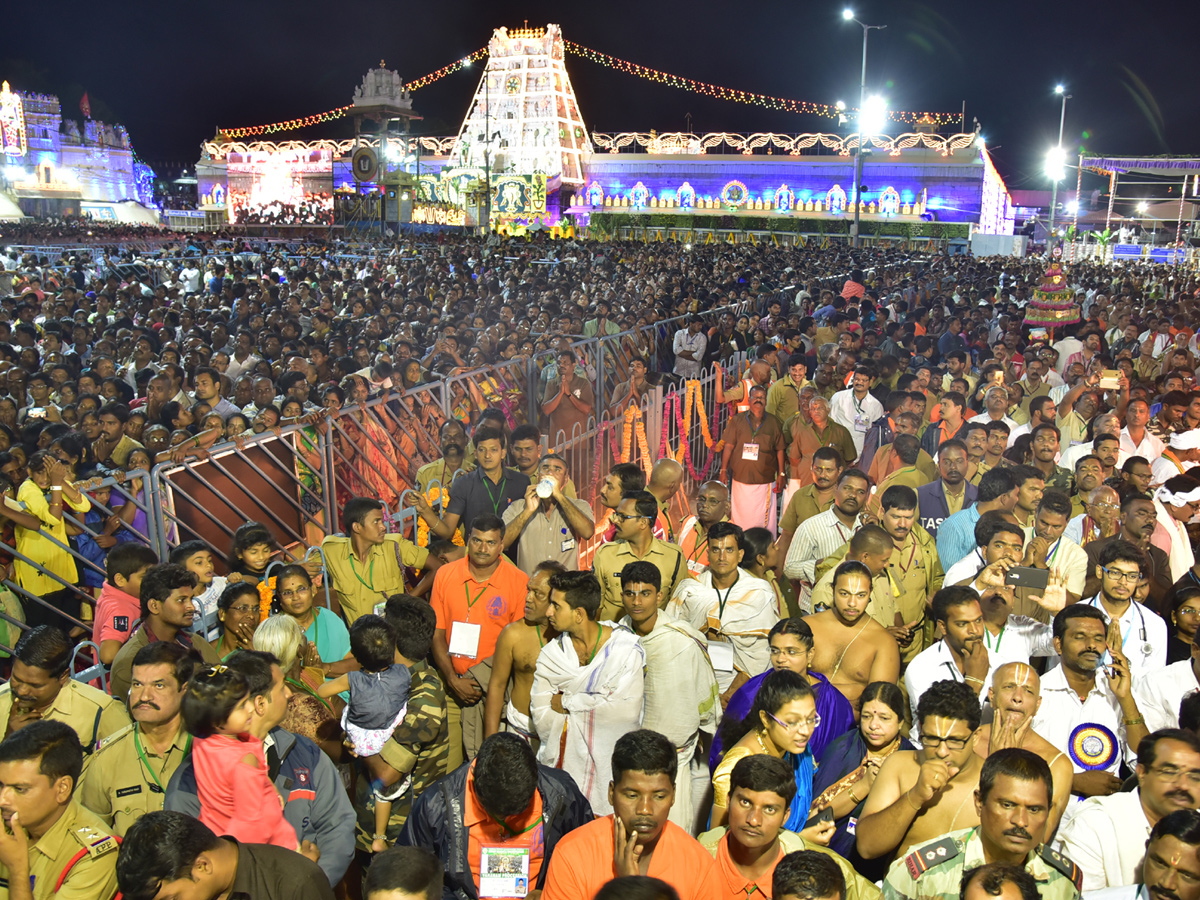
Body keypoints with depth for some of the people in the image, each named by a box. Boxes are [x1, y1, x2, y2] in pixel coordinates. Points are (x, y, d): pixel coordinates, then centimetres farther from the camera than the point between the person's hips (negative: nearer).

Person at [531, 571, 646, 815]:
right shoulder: (551, 653, 2)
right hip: (560, 763, 3)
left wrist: (567, 702, -13)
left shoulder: (627, 650, -9)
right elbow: (541, 716, -3)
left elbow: (626, 710, -21)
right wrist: (593, 707, -9)